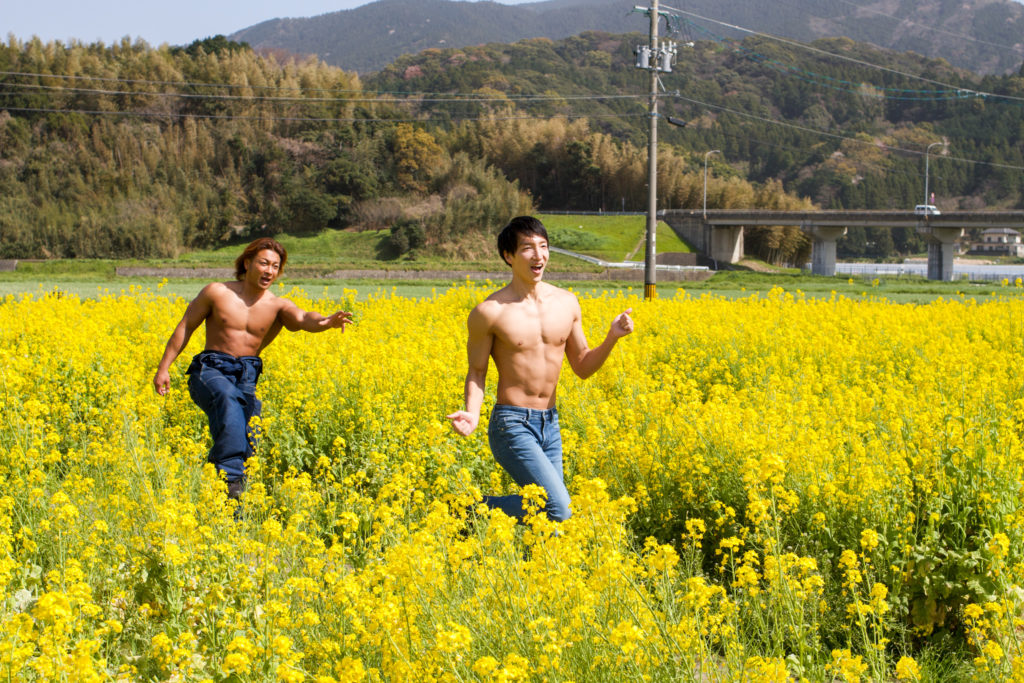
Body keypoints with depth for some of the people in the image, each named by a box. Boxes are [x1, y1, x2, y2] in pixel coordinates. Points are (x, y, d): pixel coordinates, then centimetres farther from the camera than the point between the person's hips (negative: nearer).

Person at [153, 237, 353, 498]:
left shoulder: (278, 306, 3)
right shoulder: (217, 292, 0)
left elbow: (303, 318, -18)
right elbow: (185, 327, 7)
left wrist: (326, 321, -41)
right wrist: (164, 367, 3)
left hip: (247, 376, 3)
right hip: (211, 370, -3)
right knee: (229, 399, -36)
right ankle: (230, 477, -44)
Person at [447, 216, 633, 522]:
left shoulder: (567, 302, 5)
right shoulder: (490, 312, -10)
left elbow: (583, 368, 13)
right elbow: (476, 372, -1)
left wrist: (612, 338, -4)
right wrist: (472, 414, -19)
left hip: (550, 425, 6)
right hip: (512, 424, -6)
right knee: (559, 509, -17)